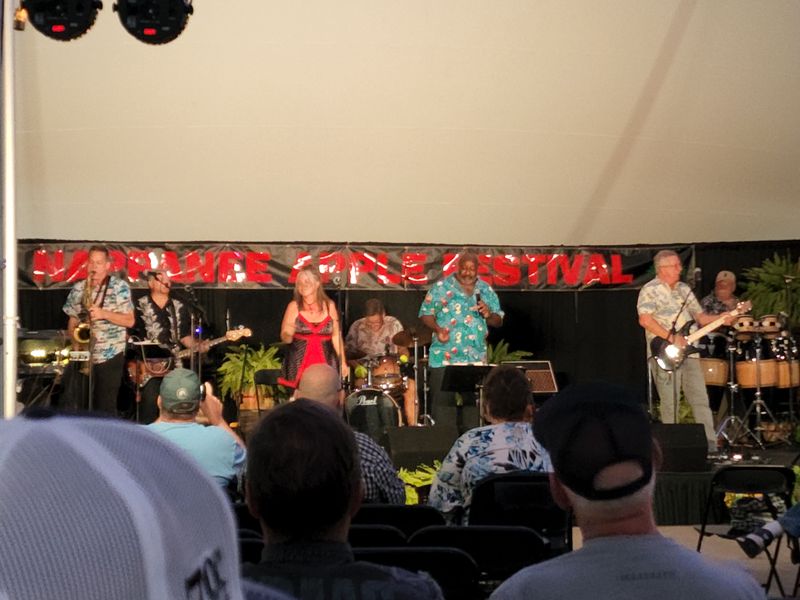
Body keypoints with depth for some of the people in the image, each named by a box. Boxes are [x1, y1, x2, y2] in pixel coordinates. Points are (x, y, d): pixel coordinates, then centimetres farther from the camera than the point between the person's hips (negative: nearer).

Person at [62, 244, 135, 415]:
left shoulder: (120, 287, -4)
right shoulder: (78, 289, 7)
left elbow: (129, 321, -6)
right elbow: (73, 320, 12)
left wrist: (103, 313, -19)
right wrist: (75, 340, -6)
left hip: (110, 356, -3)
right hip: (82, 356, 4)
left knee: (105, 406, 1)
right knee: (73, 403, 2)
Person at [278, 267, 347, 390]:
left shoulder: (329, 306, 4)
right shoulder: (294, 306, 0)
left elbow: (336, 336, 8)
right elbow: (285, 338, 1)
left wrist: (343, 362, 5)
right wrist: (289, 334, -22)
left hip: (325, 362, 1)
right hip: (299, 362, -1)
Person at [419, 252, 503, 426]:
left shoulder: (486, 291, 11)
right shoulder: (442, 287, 2)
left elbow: (498, 321, 15)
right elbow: (425, 314, 2)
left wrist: (488, 315, -7)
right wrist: (437, 329, -16)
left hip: (476, 359, 3)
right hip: (444, 358, -3)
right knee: (441, 403, -4)